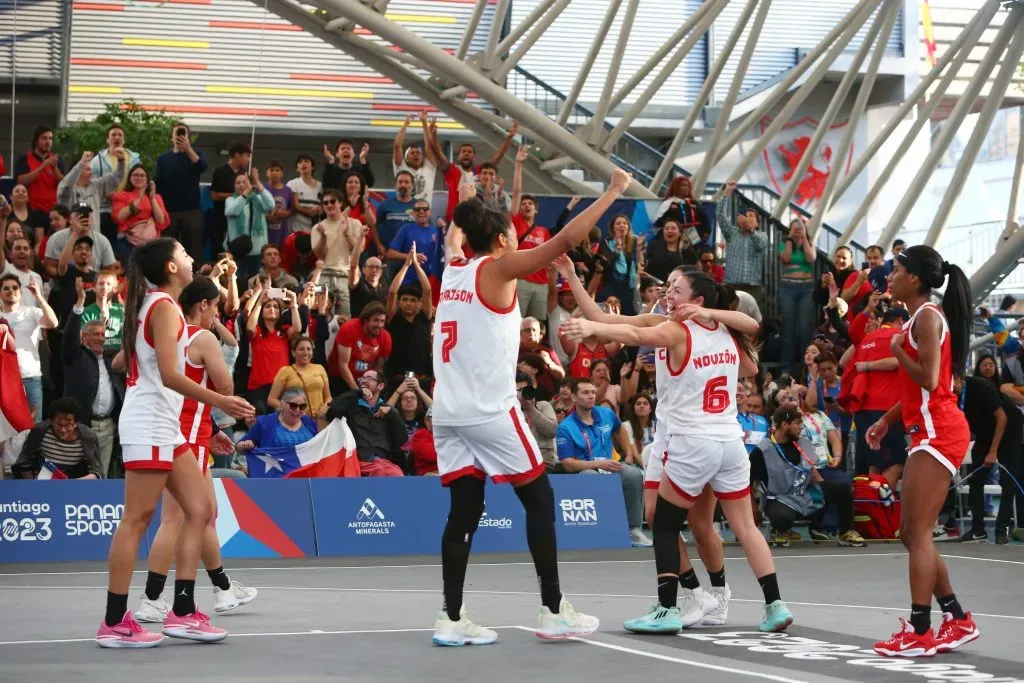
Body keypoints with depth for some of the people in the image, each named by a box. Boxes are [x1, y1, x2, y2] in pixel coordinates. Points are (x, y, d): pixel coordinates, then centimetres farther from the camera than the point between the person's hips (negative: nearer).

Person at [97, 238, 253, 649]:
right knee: (137, 519, -9)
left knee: (200, 511, 6)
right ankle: (115, 623, -7)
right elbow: (169, 375, -22)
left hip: (165, 426, 10)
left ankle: (182, 613, 5)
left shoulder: (152, 305, 17)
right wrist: (220, 402, -26)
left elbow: (122, 361, 24)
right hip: (148, 424, -10)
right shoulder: (164, 306, -12)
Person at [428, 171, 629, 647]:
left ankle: (451, 618, 2)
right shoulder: (498, 269, -6)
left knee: (464, 511, 7)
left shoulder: (452, 270, 11)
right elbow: (565, 239, -12)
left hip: (449, 411, 7)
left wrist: (464, 206, 48)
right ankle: (554, 611, 4)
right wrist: (612, 193, -8)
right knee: (539, 500, 4)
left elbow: (453, 238, 37)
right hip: (490, 410, -7)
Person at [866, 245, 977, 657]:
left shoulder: (928, 316, -11)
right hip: (929, 433, 10)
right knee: (911, 533, 11)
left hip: (938, 433, -10)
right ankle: (958, 620, 16)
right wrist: (887, 420, 19)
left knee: (918, 532, -11)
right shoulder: (920, 317, 19)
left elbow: (928, 379, -20)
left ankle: (920, 632, -11)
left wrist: (897, 351, -7)